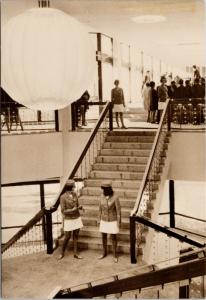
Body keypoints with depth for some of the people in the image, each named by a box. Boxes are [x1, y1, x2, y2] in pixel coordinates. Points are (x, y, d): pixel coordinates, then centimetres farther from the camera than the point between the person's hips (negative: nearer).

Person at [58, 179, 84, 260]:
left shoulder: (74, 194, 1)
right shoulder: (63, 197, -16)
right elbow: (63, 211, -15)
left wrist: (79, 207, -9)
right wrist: (72, 210, -24)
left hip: (77, 218, 5)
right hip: (68, 220, -5)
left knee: (76, 236, 10)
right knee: (67, 237, 3)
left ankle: (75, 253, 20)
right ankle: (62, 253, 24)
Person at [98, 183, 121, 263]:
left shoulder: (115, 197, -20)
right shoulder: (102, 197, -6)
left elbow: (118, 210, -14)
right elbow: (100, 208, 5)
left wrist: (119, 222, -12)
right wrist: (99, 219, 9)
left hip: (113, 221, -4)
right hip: (104, 220, 4)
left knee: (113, 237, 5)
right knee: (103, 236, 14)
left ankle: (115, 255, 22)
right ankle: (104, 253, 33)